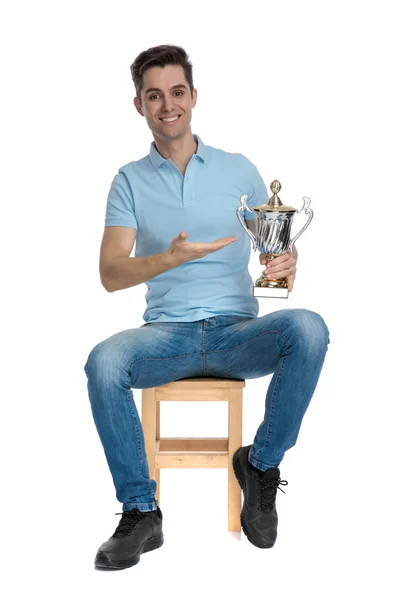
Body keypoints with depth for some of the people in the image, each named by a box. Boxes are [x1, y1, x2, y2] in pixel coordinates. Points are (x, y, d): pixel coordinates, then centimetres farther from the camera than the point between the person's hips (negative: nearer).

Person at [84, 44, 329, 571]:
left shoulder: (239, 170, 11)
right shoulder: (130, 180, 8)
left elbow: (276, 245, 12)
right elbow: (110, 274, -2)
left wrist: (288, 262, -14)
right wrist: (172, 257, -23)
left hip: (238, 330, 1)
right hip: (167, 331, 0)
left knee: (307, 329, -30)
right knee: (104, 361, -32)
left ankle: (262, 464, -9)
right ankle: (140, 512, -15)